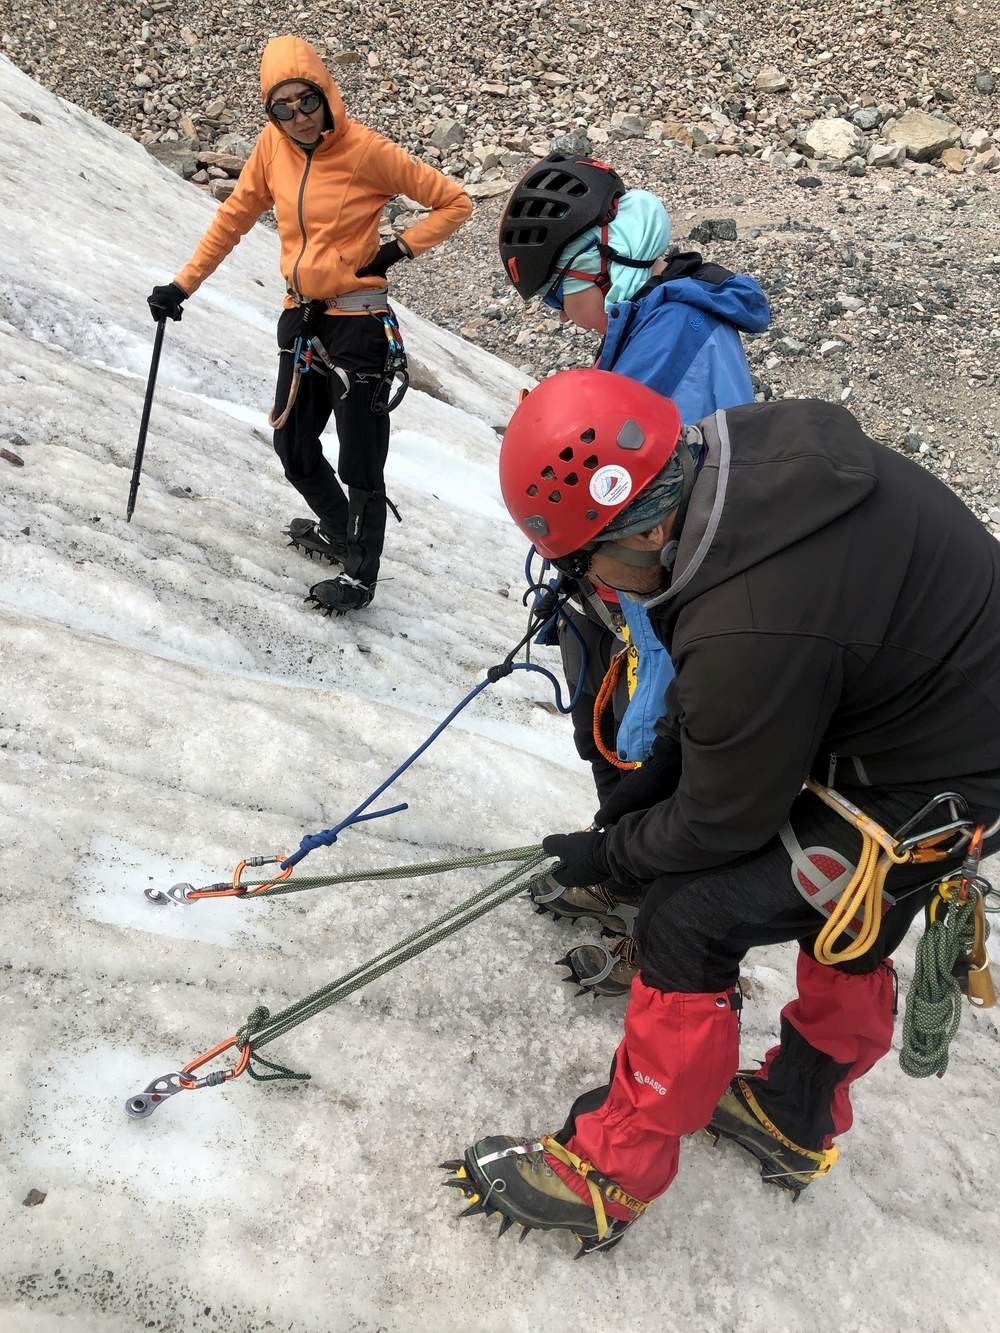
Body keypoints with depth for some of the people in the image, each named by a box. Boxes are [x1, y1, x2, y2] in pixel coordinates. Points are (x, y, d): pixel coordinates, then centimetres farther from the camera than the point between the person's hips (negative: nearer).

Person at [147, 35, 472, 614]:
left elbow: (455, 202, -7)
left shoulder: (366, 150, -14)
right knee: (293, 448, 16)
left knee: (360, 465, 0)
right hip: (301, 319, 6)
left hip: (358, 324, -6)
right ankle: (337, 531, 41)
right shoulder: (273, 147, 1)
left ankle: (360, 576, 19)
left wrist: (396, 250, -14)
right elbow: (234, 218, 12)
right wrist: (184, 285, 10)